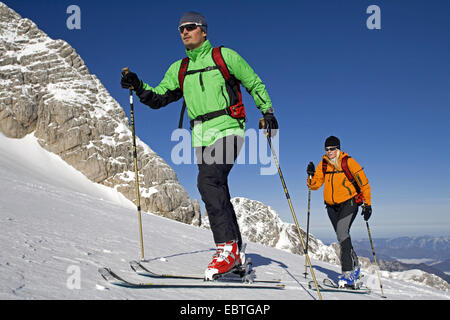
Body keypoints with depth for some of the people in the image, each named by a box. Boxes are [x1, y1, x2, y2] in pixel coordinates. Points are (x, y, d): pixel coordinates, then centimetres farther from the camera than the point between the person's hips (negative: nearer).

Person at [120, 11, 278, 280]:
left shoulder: (224, 56, 4)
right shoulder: (179, 69, 18)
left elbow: (254, 83, 9)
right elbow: (158, 98, 14)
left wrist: (268, 111, 1)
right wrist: (138, 87, -3)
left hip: (227, 129, -6)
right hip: (201, 137, 6)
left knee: (208, 180, -27)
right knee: (217, 192, 6)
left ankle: (227, 247, -23)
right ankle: (236, 253, 16)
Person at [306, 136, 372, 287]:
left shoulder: (348, 162, -11)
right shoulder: (323, 164, 3)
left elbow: (363, 182, -7)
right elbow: (315, 184, 4)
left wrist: (367, 204, -9)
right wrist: (311, 176, -17)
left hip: (349, 203, -6)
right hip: (332, 206, 6)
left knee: (342, 233, -23)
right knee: (342, 236, 12)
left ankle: (348, 273, -21)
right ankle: (355, 266, 32)